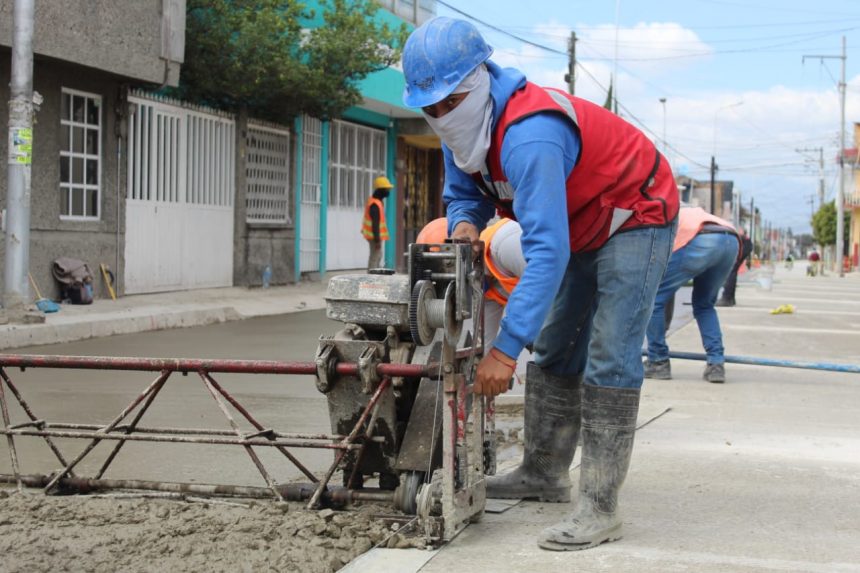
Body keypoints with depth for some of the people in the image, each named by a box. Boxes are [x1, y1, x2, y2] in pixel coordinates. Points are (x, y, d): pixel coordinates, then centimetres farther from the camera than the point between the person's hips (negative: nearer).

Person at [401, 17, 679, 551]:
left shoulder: (528, 135, -38)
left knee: (609, 363, -17)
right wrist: (464, 222, -18)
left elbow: (547, 252, -44)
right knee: (555, 352, 13)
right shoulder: (464, 127, -8)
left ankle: (600, 507, -18)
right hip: (585, 228, 10)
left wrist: (506, 347, -48)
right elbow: (463, 194, 9)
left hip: (637, 218, -10)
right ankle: (545, 473, 24)